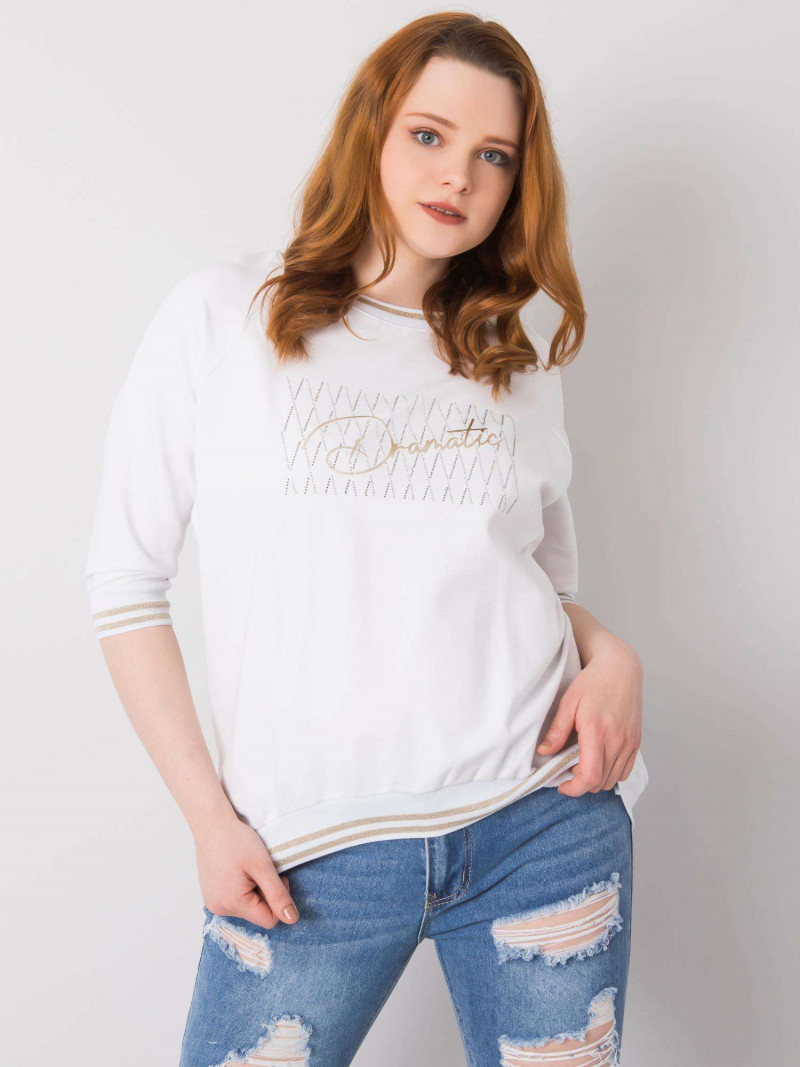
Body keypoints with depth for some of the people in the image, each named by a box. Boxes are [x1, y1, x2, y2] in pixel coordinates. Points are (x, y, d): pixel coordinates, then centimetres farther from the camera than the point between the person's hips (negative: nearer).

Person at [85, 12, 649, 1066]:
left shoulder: (521, 363, 10)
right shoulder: (221, 318, -1)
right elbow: (125, 578, -1)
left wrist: (609, 653, -4)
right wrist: (209, 812, -5)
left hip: (544, 824, 3)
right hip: (309, 858, -2)